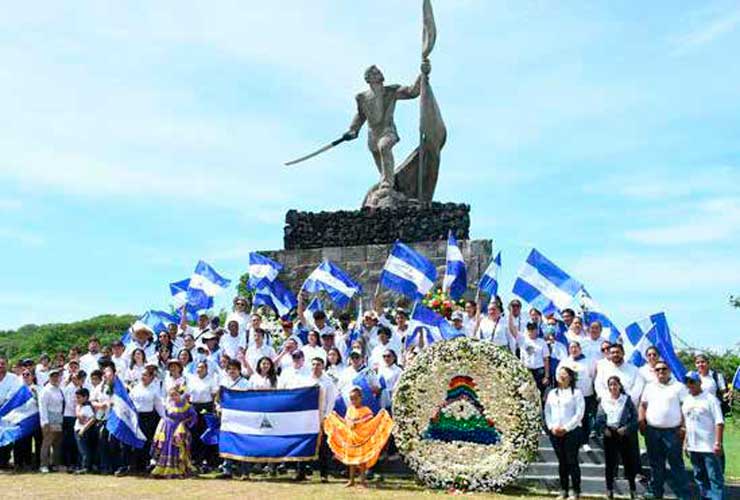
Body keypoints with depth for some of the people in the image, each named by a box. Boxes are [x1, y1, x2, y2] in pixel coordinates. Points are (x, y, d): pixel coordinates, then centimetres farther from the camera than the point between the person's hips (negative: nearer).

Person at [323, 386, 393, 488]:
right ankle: (351, 480, 17)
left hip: (362, 438, -4)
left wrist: (380, 415, -20)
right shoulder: (350, 409, 6)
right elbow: (345, 422, 15)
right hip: (350, 439, 4)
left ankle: (362, 479, 8)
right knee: (351, 459, 10)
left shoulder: (366, 410, -8)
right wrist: (336, 416, 19)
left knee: (362, 459, 0)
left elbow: (371, 423, -9)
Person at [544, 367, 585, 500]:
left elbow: (579, 414, -9)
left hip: (572, 432, -4)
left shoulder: (576, 393, -3)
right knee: (562, 462, 10)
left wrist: (566, 428, -13)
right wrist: (551, 427, -3)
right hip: (555, 432, 5)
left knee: (572, 461, -1)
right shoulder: (552, 393, 13)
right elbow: (547, 411, 12)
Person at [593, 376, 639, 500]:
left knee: (629, 462, 6)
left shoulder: (627, 400, 0)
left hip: (625, 435, -1)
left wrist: (626, 428, -15)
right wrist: (604, 429, -13)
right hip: (609, 435, 1)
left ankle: (633, 489, 24)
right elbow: (598, 419, 3)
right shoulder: (604, 401, 3)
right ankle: (609, 490, 18)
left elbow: (635, 417, -3)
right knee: (610, 463, 6)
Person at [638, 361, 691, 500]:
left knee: (676, 463, -4)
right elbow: (643, 406, 15)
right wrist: (641, 423, 2)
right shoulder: (649, 387, 14)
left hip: (672, 431, -4)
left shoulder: (678, 387, 1)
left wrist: (683, 426, -11)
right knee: (656, 464, 11)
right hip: (652, 431, 4)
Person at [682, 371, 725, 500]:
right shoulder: (686, 401, 12)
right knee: (699, 477, 14)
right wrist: (685, 443, 15)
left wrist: (718, 442, -19)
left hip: (710, 447, -7)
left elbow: (719, 422, -12)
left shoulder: (710, 399, -8)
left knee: (715, 478, -4)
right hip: (693, 447, 7)